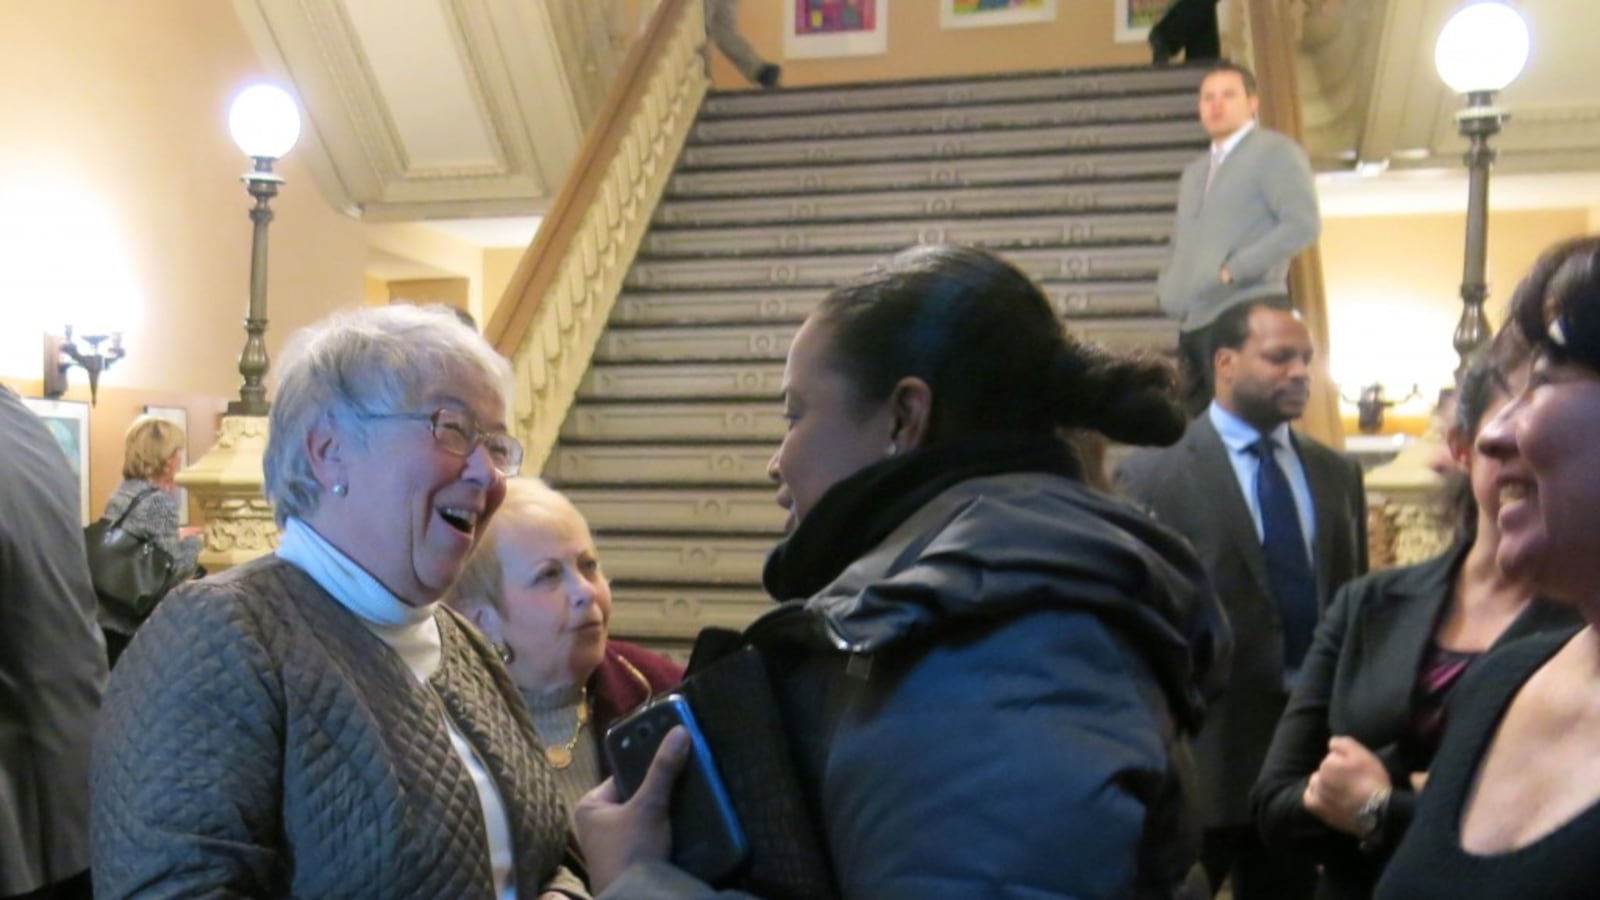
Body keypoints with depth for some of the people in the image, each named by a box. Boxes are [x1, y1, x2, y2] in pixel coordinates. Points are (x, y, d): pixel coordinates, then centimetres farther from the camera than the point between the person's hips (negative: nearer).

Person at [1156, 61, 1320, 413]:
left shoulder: (1275, 151, 3)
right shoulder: (1193, 173, 26)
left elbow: (1303, 224, -11)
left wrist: (1233, 271, -15)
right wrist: (1168, 288, 11)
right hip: (1193, 323, 7)